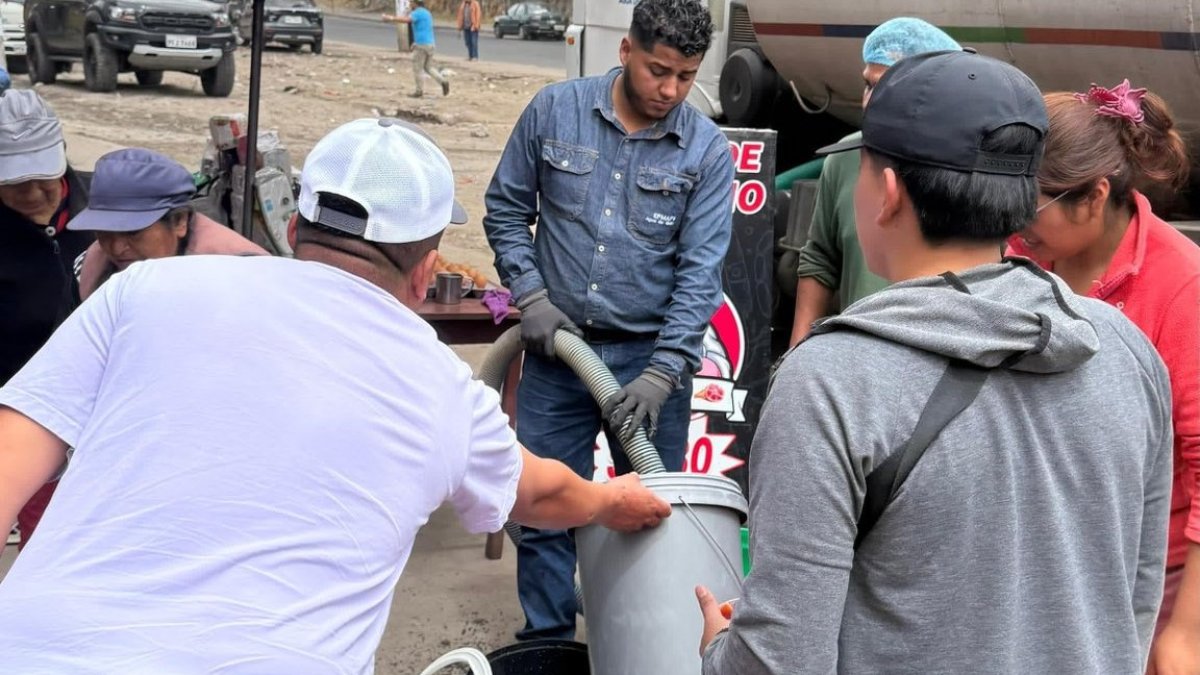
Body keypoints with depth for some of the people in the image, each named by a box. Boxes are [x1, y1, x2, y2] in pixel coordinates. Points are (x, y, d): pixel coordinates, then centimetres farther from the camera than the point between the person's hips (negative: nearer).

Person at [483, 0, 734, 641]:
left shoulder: (707, 150, -5)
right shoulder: (554, 110, -2)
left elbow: (700, 271, -9)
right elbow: (505, 209, 7)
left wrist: (662, 374, -17)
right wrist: (530, 295, -6)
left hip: (653, 354, -1)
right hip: (556, 348, 1)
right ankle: (545, 645, 23)